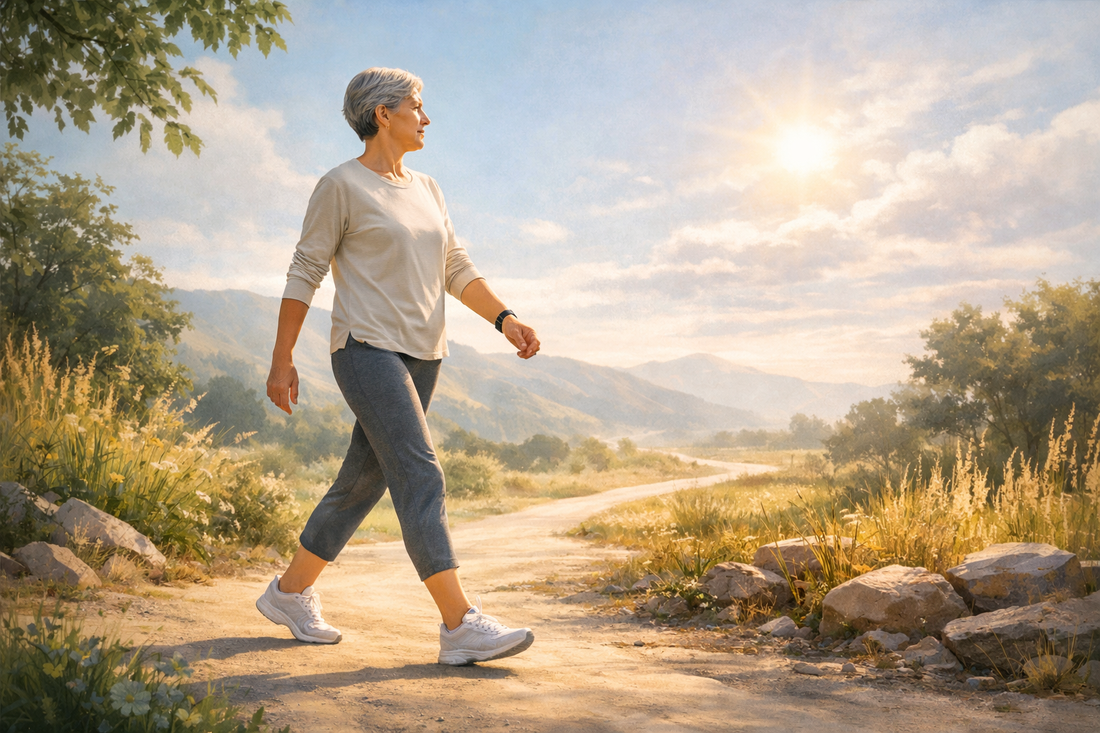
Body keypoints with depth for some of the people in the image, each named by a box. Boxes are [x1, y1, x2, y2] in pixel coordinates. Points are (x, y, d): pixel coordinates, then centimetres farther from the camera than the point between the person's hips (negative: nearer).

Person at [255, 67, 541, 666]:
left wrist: (504, 318, -1)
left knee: (363, 481, 11)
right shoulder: (342, 186, -3)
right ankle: (461, 626, -16)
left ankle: (290, 593, 27)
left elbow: (457, 269, 14)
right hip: (367, 348, -7)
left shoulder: (426, 189, 17)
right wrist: (282, 360, -3)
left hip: (420, 355, 8)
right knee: (419, 476, -16)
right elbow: (304, 273, -2)